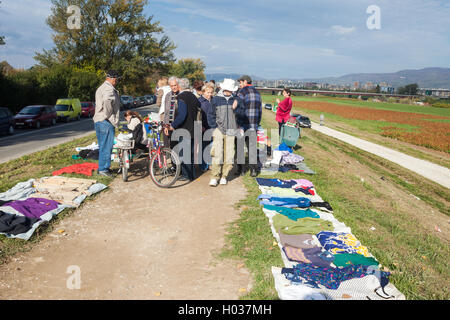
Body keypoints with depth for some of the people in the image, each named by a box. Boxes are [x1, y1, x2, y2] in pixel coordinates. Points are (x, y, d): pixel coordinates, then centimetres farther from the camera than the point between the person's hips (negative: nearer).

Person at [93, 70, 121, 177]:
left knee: (103, 146, 16)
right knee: (107, 146, -5)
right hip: (106, 121, -10)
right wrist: (114, 121, -21)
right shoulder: (109, 89, -14)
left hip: (98, 120, 11)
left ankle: (102, 167, 24)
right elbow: (107, 104, -29)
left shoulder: (101, 88, 20)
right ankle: (103, 168, -1)